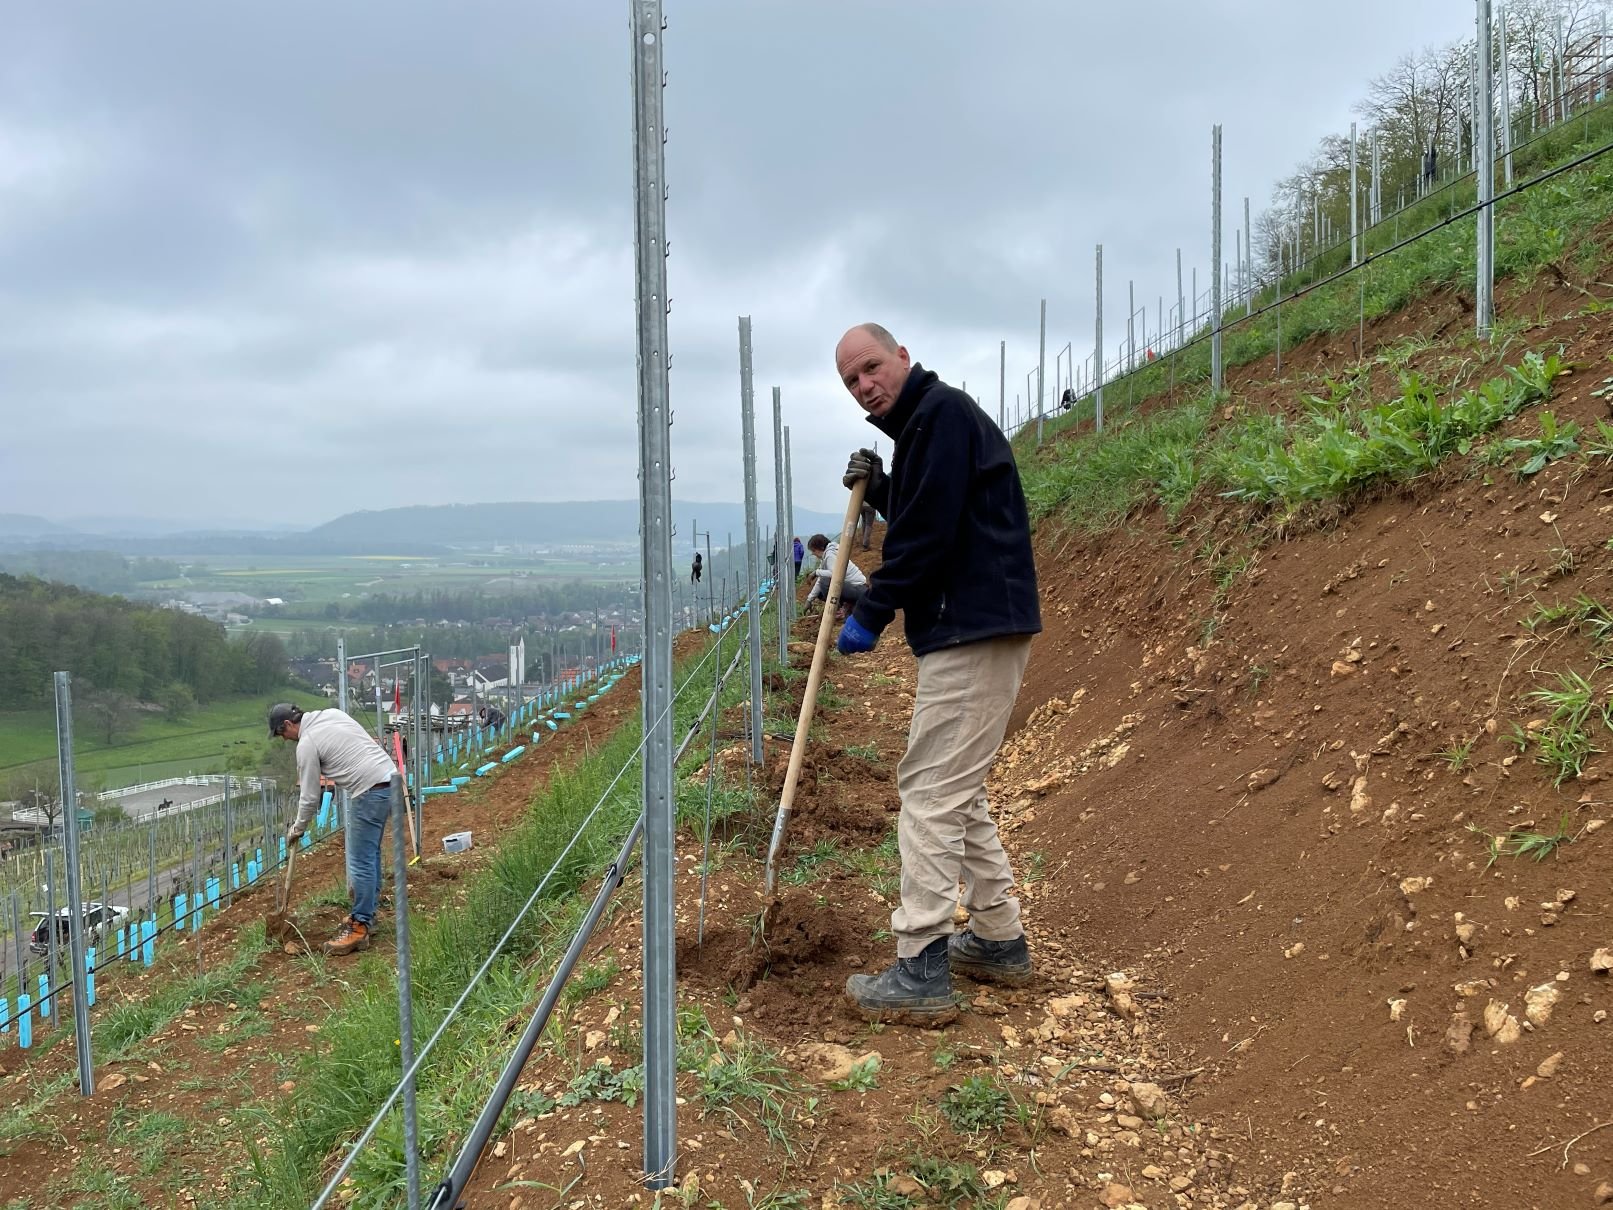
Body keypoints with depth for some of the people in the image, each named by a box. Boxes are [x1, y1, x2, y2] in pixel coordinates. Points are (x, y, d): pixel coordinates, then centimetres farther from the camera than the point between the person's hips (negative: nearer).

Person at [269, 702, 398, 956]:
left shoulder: (307, 744, -8)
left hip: (370, 792, -10)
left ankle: (359, 929, -3)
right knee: (370, 854, 19)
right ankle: (366, 913, 29)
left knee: (361, 861, -6)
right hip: (389, 779, 10)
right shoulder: (333, 714, 15)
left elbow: (309, 796, -3)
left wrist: (297, 828, 13)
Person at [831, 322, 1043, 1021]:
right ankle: (999, 942, 25)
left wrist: (869, 616, -12)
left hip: (974, 629, -11)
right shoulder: (919, 426, 21)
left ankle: (921, 971, -5)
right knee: (956, 790, 17)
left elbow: (929, 534, -19)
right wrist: (878, 487, 10)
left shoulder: (941, 413, -11)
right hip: (967, 628, 11)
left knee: (932, 789, -10)